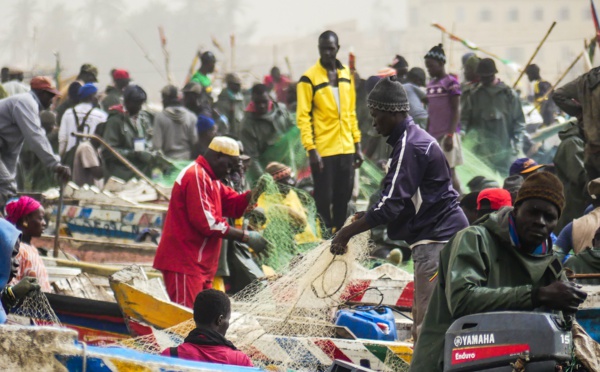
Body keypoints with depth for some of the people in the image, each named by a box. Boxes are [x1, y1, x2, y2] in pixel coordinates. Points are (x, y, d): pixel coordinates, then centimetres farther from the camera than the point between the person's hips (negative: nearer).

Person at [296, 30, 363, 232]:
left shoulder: (346, 74, 11)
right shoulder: (309, 78, -7)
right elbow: (303, 117, -10)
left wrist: (357, 144, 13)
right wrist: (311, 149, -18)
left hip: (346, 149, 5)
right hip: (322, 151, -5)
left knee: (343, 198, 10)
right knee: (324, 199, -1)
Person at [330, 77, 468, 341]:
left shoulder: (409, 146, -16)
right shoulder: (416, 138, 16)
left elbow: (391, 205, -21)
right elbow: (399, 200, 22)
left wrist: (347, 233, -16)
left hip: (436, 240, -11)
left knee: (427, 324, -12)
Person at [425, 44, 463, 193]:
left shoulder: (451, 83, -7)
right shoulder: (431, 84, 15)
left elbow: (456, 111, -11)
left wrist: (450, 135, -18)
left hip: (447, 134, -7)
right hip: (434, 135, 7)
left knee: (449, 171, -7)